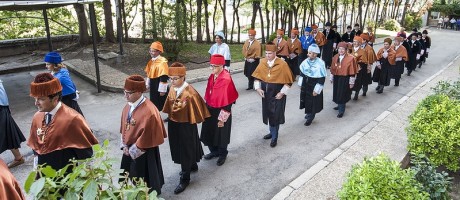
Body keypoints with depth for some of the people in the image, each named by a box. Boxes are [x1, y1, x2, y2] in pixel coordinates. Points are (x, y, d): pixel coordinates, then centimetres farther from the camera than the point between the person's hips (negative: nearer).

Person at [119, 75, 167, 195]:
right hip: (129, 149, 8)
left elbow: (147, 136, -23)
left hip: (144, 152, -8)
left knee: (143, 180, 11)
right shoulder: (128, 106, -2)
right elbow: (123, 126, 8)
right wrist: (124, 145, 1)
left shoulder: (149, 111, -29)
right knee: (130, 176, 24)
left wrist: (133, 149, -13)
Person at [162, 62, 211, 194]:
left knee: (186, 150, 7)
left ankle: (185, 179, 23)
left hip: (186, 126, -7)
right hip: (174, 124, 8)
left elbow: (195, 112, -17)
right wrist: (171, 119, 11)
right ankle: (192, 166, 47)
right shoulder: (173, 89, -4)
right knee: (179, 148, 23)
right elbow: (170, 107, 9)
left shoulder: (190, 93, -25)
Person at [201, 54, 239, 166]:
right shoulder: (212, 76, 0)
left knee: (221, 134, 11)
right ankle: (214, 151, 41)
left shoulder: (226, 79, -24)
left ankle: (222, 154, 34)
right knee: (210, 131, 19)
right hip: (210, 109, 7)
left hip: (220, 111, -7)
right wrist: (206, 106, 15)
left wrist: (222, 118, -18)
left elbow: (227, 100, -22)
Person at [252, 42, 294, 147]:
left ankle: (274, 137, 14)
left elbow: (288, 81, -10)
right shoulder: (262, 62, -2)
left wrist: (282, 92, -14)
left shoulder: (282, 64, -15)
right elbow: (257, 76, 6)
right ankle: (272, 132, 37)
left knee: (275, 115, 0)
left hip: (277, 95, -5)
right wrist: (258, 88, -5)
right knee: (268, 113, 16)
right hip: (265, 94, 5)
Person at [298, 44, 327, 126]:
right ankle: (308, 114, 42)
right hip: (305, 84, 6)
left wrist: (316, 90, -17)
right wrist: (300, 84, 12)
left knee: (312, 102, 8)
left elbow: (322, 79, -19)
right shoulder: (306, 61, -4)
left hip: (314, 86, -6)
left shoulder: (320, 64, -22)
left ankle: (310, 118, 27)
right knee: (305, 100, 18)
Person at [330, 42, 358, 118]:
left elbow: (352, 72, -12)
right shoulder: (335, 57, 3)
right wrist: (331, 78, 13)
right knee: (337, 93, 16)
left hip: (345, 79, -6)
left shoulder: (350, 58, -15)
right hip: (336, 78, 6)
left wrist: (351, 82, -11)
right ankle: (340, 105, 38)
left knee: (342, 94, -2)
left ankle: (341, 111, 8)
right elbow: (332, 69, 10)